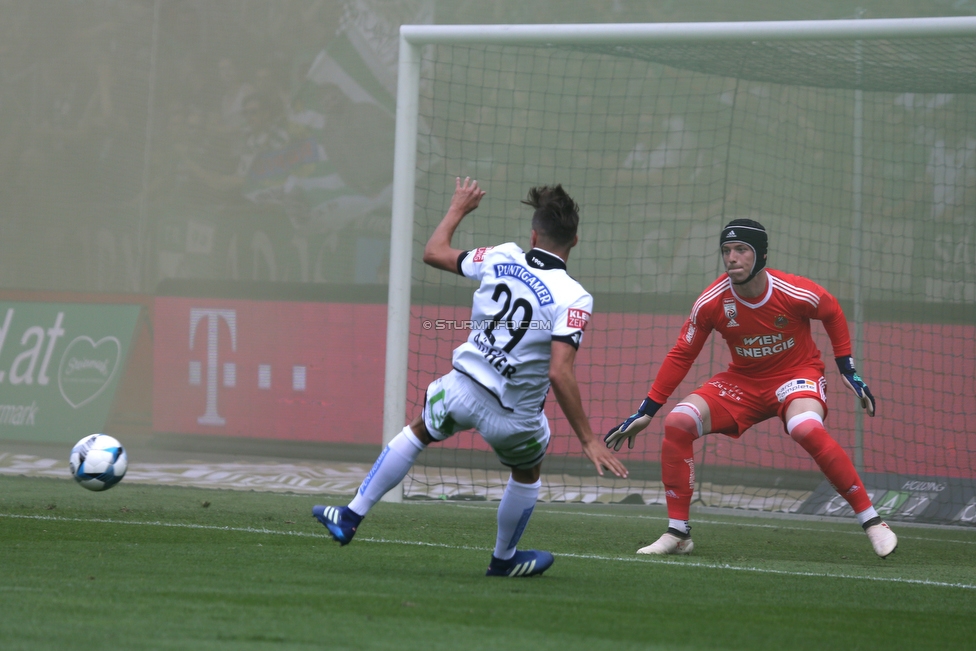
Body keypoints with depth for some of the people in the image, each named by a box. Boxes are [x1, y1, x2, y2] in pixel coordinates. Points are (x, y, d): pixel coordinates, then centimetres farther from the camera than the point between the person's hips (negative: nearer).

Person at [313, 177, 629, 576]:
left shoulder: (501, 259, -5)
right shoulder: (573, 298, -18)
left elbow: (434, 253, 13)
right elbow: (559, 374, -26)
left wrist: (457, 210, 30)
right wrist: (588, 441, -22)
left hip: (462, 390, 3)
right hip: (513, 416, -2)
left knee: (417, 432, 32)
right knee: (528, 475, 30)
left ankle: (351, 517, 33)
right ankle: (504, 559, 47)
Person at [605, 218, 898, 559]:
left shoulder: (796, 293, -22)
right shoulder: (711, 303, -16)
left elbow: (833, 313, 1)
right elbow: (681, 355, -4)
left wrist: (848, 371, 1)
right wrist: (645, 412, -6)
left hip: (796, 374, -4)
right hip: (743, 381, 4)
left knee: (806, 429, -36)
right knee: (677, 422, -17)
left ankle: (872, 521, -25)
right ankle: (677, 533, -6)